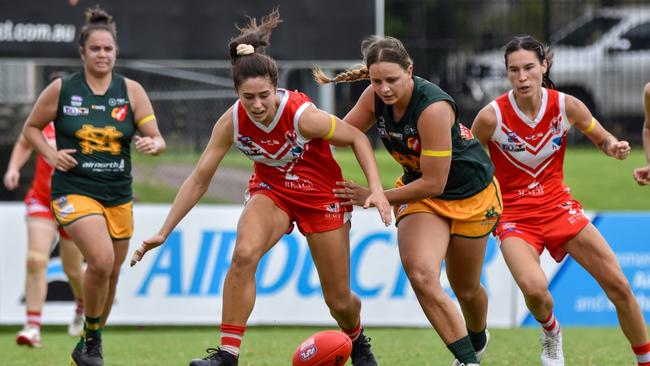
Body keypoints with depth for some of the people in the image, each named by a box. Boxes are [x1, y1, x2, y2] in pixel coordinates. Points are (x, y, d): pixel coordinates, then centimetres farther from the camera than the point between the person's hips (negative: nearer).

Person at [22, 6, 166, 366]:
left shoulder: (131, 91, 1)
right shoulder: (62, 90, -3)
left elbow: (158, 139, 0)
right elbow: (31, 127, 10)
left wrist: (153, 144, -24)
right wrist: (51, 154, -7)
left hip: (119, 196, 4)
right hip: (75, 191, -4)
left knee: (110, 274, 11)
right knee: (101, 260, -24)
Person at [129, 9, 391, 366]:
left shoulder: (303, 116, -31)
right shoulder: (231, 122, -21)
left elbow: (357, 138, -16)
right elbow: (199, 179, -12)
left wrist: (376, 189, -27)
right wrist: (163, 232, -13)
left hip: (322, 195, -2)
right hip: (271, 190, 2)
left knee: (339, 300, 6)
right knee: (243, 255, -31)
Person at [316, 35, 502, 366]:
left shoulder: (433, 108, -35)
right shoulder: (374, 97, -16)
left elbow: (433, 183, -29)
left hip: (470, 193, -4)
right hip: (420, 192, 4)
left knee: (465, 289, 14)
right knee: (421, 275, -23)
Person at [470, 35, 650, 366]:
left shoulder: (566, 106, -9)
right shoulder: (491, 117, -16)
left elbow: (602, 138, 6)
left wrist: (614, 147, -14)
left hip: (558, 206, 3)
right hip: (514, 215, -3)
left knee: (619, 286, -4)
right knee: (534, 289, -29)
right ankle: (550, 332, 7)